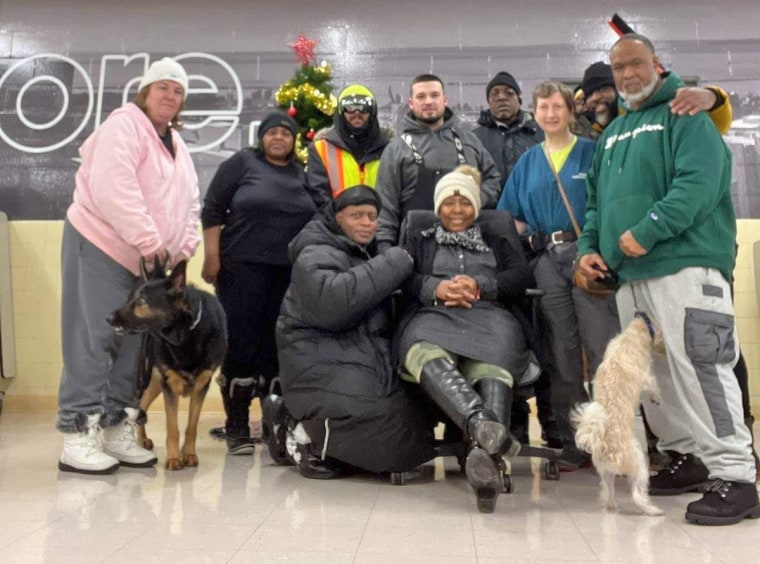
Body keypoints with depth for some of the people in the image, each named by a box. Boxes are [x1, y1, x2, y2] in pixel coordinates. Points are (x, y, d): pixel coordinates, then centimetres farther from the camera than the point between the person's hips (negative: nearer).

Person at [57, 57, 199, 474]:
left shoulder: (176, 144, 18)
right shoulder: (124, 125, -9)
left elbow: (189, 202, 18)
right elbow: (112, 189, -22)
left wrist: (184, 248, 3)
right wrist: (148, 240, -22)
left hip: (145, 259, 9)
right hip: (100, 246, -8)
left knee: (130, 342, 8)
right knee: (92, 340, -9)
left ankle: (117, 432, 15)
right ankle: (78, 438, -5)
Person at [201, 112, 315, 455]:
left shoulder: (303, 174, 16)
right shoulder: (242, 163, 4)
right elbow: (212, 209, 0)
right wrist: (211, 256, -8)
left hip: (290, 273, 3)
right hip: (243, 268, -3)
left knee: (278, 348, 3)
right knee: (242, 345, -4)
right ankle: (237, 427, 5)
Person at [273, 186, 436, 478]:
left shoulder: (367, 254, 23)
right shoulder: (317, 256, -7)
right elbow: (333, 301, -29)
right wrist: (395, 263, -21)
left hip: (367, 365, 10)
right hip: (325, 371, -10)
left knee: (415, 430, -1)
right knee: (391, 438, -24)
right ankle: (310, 439, -1)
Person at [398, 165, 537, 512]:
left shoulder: (494, 240, 36)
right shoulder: (420, 242, 35)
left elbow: (522, 277, 16)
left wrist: (479, 285, -3)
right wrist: (436, 288, -7)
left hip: (490, 317, 1)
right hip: (433, 316, -1)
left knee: (493, 365, -40)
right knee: (428, 355, -43)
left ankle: (485, 451, -63)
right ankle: (483, 426, -66)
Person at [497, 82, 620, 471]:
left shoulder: (591, 152, 5)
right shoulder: (528, 162, 16)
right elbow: (510, 215, 18)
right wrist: (527, 237, 0)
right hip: (547, 260, 4)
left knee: (602, 348, -9)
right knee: (562, 353, 6)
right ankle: (574, 442, 13)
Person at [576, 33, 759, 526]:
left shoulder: (685, 115, 1)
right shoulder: (612, 133, 24)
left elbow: (698, 183, -14)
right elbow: (597, 199, 27)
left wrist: (646, 231, -20)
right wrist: (589, 246, 11)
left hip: (685, 264, -8)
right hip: (630, 272, 8)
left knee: (697, 366, -14)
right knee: (651, 372, 9)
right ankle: (688, 457, 21)